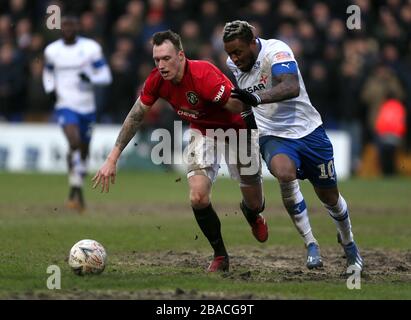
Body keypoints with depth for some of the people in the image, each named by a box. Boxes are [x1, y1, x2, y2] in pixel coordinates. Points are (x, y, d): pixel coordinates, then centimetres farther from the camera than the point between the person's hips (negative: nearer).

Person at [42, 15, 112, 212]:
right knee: (74, 142, -26)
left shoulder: (91, 48, -4)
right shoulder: (52, 51, 2)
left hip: (87, 107, 1)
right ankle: (76, 189, -20)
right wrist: (50, 89, 1)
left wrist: (91, 79, -21)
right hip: (65, 106, -1)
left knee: (83, 151, 12)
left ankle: (77, 191, 34)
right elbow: (48, 72, 20)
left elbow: (105, 76, -1)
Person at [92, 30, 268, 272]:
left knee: (254, 203, 6)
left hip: (236, 129, -3)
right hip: (203, 132, 3)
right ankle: (220, 256, 3)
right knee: (198, 196, -19)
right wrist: (113, 158, -6)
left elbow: (240, 107, -30)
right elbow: (135, 117, -5)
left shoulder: (204, 75, -36)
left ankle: (253, 216, 47)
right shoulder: (156, 80, -18)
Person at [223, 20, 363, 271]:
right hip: (273, 136, 3)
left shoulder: (276, 51, -21)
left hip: (308, 130, -3)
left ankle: (348, 241, 42)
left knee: (330, 197, 10)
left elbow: (292, 87, -40)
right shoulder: (233, 64, 0)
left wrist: (257, 97, -53)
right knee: (284, 172, -32)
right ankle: (311, 244, -21)